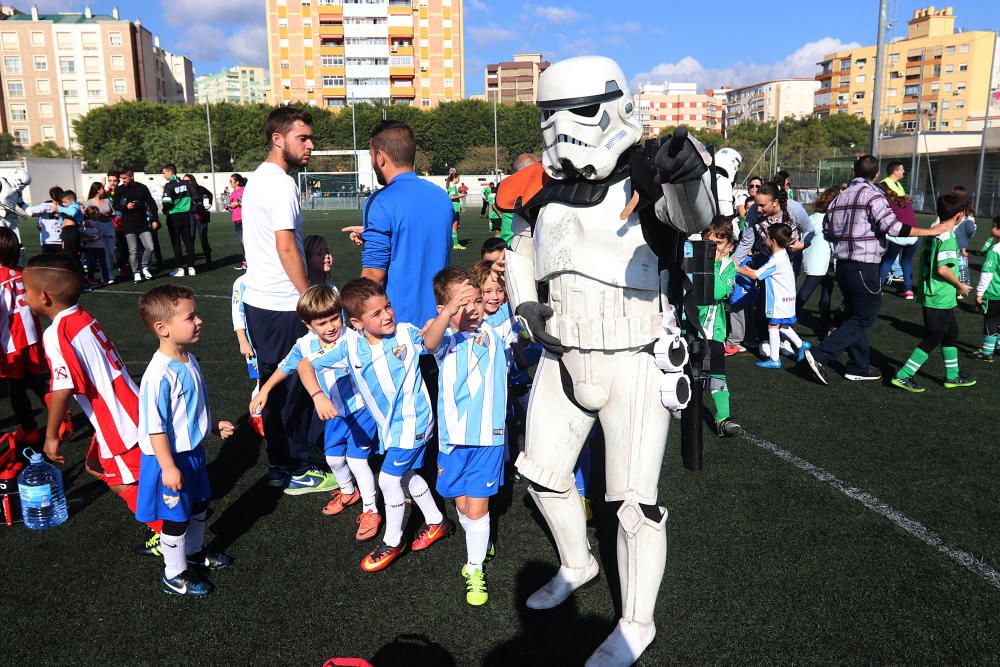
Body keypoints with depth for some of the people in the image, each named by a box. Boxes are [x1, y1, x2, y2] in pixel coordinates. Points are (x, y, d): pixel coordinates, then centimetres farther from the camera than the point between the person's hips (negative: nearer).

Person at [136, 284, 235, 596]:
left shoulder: (189, 361, 0)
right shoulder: (159, 375, -29)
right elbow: (155, 427, -25)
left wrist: (214, 425, 13)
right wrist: (168, 467, -24)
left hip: (193, 451, 9)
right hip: (170, 459, -9)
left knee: (199, 505, 25)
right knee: (176, 518, 8)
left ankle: (195, 552, 48)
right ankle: (175, 575, 28)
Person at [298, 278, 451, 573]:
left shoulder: (406, 333, -16)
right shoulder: (351, 347, -12)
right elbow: (306, 365, -9)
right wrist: (318, 396, -25)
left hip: (413, 420, -5)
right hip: (389, 424, 5)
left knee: (389, 479, -4)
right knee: (407, 475, 20)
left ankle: (392, 542, 18)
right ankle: (436, 522, 44)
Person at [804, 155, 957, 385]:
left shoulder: (840, 197, 11)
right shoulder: (873, 195, -11)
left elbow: (827, 232, 14)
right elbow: (892, 226, -20)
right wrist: (930, 231, -15)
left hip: (843, 265, 8)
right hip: (864, 267, -8)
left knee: (856, 316, 17)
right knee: (862, 319, -1)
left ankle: (859, 367, 22)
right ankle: (821, 356, -11)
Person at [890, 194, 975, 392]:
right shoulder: (948, 237, -19)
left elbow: (924, 261, 14)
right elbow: (942, 269, -25)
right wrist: (960, 286, -11)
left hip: (929, 294, 9)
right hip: (940, 299, -9)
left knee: (951, 333, 21)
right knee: (932, 340, -2)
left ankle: (952, 377, 31)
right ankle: (903, 376, 0)